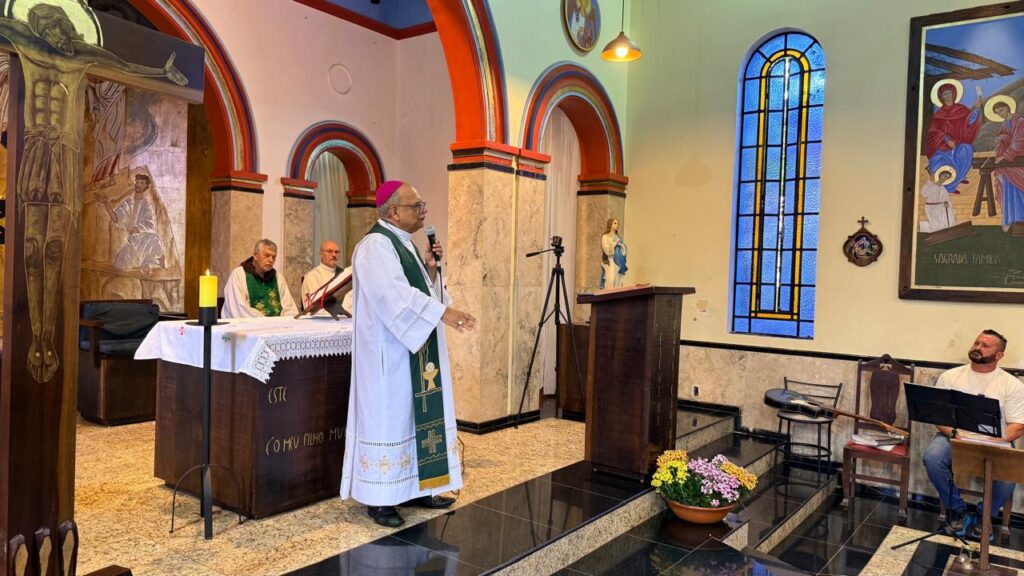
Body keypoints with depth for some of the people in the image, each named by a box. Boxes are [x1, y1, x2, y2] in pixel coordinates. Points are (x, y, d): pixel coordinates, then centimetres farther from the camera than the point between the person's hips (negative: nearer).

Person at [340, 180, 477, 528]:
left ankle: (413, 488, 22)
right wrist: (443, 311, -31)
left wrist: (430, 269, 1)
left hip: (415, 347, 9)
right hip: (389, 350, -9)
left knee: (413, 415, 12)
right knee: (389, 416, -4)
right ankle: (379, 498, 7)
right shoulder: (376, 245, -14)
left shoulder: (404, 244, 15)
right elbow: (395, 294, -26)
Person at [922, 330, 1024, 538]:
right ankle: (959, 511, -8)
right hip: (954, 438, 1)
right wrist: (953, 434, -16)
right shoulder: (950, 376, 6)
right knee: (932, 457, -31)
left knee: (1007, 475, -31)